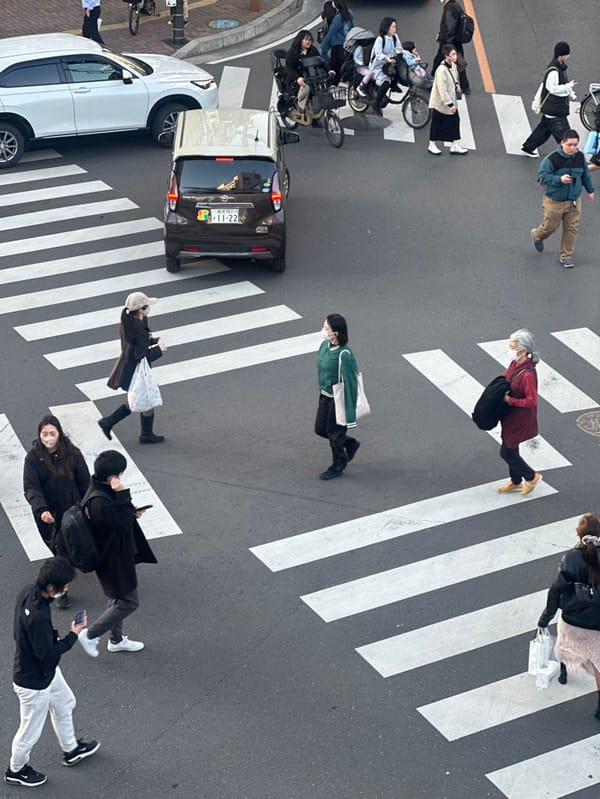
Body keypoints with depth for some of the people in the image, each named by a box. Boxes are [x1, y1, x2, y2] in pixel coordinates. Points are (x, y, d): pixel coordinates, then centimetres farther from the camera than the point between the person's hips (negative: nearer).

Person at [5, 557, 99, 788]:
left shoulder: (28, 592, -14)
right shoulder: (38, 618, -41)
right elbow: (48, 656, -30)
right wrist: (73, 635, -21)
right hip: (34, 683, -9)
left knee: (64, 704, 31)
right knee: (31, 730, 17)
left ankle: (71, 750, 54)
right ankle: (16, 771, 42)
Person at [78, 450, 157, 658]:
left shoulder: (103, 491, -4)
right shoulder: (100, 502, -35)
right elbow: (123, 524, -28)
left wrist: (131, 512, -3)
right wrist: (123, 495, -34)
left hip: (117, 555, 10)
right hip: (114, 560, -10)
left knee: (118, 598, 25)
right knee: (128, 602, 4)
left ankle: (116, 640, 43)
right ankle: (90, 635, 15)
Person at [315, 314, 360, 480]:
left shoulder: (343, 355, -27)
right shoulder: (324, 346, -3)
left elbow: (349, 381, -22)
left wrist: (349, 411, -19)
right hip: (325, 395, 8)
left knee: (334, 432, 8)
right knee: (320, 429, 17)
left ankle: (337, 467, 30)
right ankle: (350, 444, 40)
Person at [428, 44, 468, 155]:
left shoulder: (453, 65, -1)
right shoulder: (441, 70, -28)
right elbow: (442, 89, -29)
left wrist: (456, 84, 1)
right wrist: (450, 104, -28)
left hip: (451, 101, 8)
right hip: (440, 102, -8)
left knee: (455, 121, 10)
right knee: (437, 124, 8)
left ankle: (455, 146, 21)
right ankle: (432, 145, 26)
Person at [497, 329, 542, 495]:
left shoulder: (528, 374, -32)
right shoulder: (515, 363, -5)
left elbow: (531, 401, -28)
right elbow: (506, 381, 12)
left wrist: (509, 400, -23)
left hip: (520, 419, -8)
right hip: (510, 416, 8)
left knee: (506, 452, 5)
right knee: (511, 449, 22)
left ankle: (532, 477, 26)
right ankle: (516, 482, 41)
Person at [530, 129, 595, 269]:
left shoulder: (580, 157, -4)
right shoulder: (552, 159, -21)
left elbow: (585, 174, 13)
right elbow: (543, 176, -19)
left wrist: (590, 190, 23)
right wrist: (559, 179, -33)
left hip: (574, 201, 4)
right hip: (554, 201, -4)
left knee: (571, 228, 5)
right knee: (550, 226, 9)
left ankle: (566, 256, 19)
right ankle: (537, 235, 44)